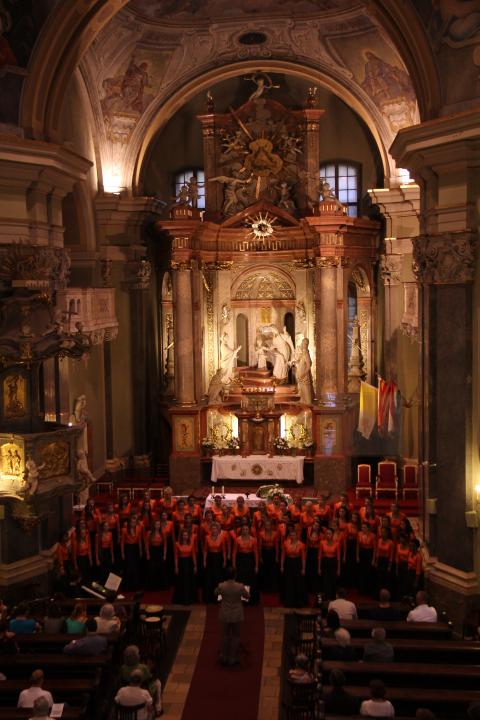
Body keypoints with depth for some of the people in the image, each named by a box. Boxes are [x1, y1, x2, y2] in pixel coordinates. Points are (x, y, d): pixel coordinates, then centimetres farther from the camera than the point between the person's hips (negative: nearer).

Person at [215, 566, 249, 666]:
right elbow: (247, 596, -2)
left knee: (224, 635, 17)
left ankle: (223, 658, 27)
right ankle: (233, 658, 21)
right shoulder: (240, 586, -20)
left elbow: (216, 593, 5)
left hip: (224, 615, 1)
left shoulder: (221, 586, -18)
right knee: (235, 636, 14)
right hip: (237, 616, -1)